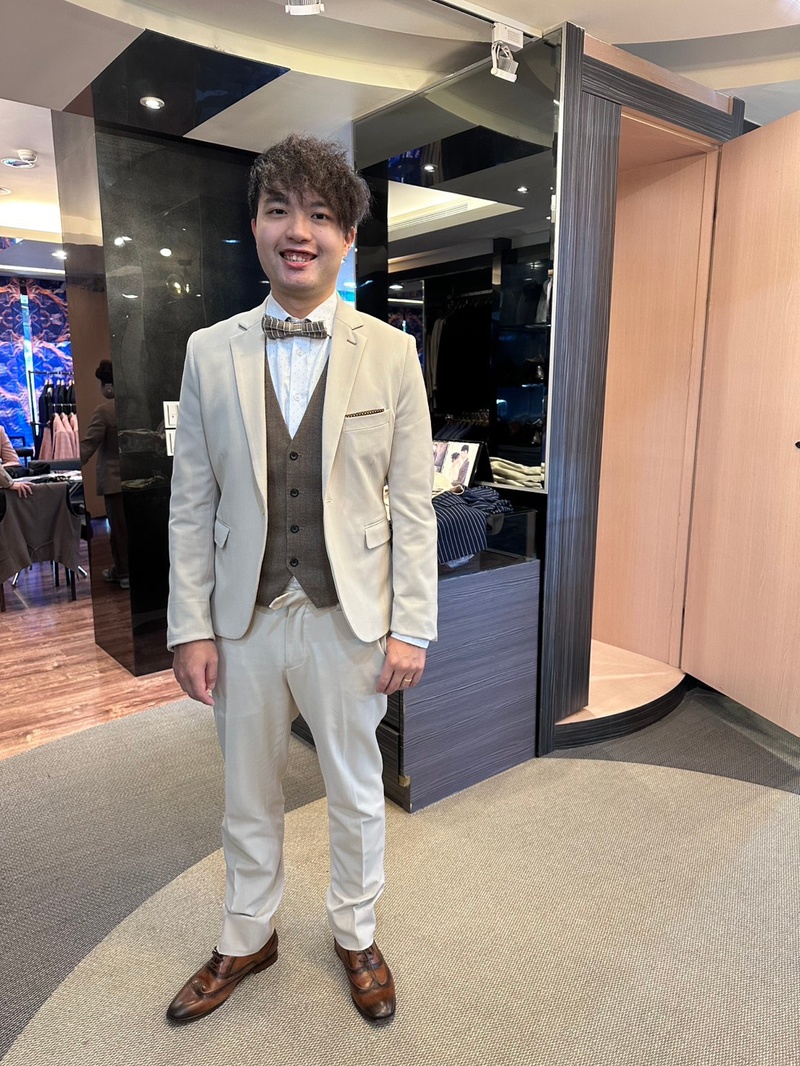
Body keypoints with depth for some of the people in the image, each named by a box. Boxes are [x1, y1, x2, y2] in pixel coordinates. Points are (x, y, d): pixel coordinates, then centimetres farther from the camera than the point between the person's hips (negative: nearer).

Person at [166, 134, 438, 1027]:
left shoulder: (390, 352, -3)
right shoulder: (210, 351, 1)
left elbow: (414, 504, -4)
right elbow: (191, 504, 1)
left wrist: (411, 627, -7)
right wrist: (190, 627, -2)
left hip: (350, 618, -1)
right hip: (244, 619, 2)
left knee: (355, 793, 18)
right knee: (247, 796, 20)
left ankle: (356, 935, 45)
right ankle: (246, 940, 46)